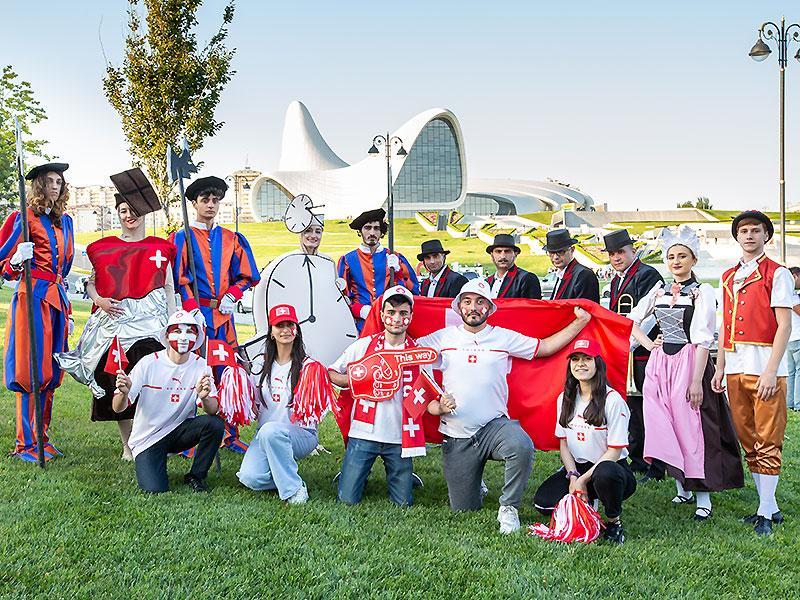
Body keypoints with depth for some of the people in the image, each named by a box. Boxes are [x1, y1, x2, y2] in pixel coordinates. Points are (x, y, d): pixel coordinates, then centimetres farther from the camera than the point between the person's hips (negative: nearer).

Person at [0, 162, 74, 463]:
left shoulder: (64, 221, 17)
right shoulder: (25, 218, -3)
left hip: (57, 297, 7)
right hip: (32, 296, -7)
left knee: (51, 370, 8)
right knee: (30, 370, -6)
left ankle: (41, 436, 17)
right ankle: (25, 443, 0)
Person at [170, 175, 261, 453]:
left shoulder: (232, 239, 14)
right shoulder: (181, 239, 5)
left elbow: (245, 276, 14)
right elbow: (178, 280, -4)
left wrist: (231, 296, -5)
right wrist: (193, 311, -15)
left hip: (223, 314, 3)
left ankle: (230, 435, 11)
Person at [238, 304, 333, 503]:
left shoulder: (308, 366, -4)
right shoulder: (260, 364, 8)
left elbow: (315, 409, -6)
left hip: (300, 435, -3)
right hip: (265, 436, 3)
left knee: (271, 430, -37)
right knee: (250, 478, -23)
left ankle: (294, 488, -20)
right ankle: (284, 475, 9)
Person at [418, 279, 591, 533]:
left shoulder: (505, 337, 6)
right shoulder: (444, 337, 7)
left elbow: (545, 347, 10)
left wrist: (579, 322, 4)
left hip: (495, 425, -1)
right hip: (456, 436, 1)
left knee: (522, 446, -37)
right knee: (463, 509, 5)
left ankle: (508, 508, -13)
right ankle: (475, 484, 43)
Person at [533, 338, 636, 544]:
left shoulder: (613, 400, -12)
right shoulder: (565, 398, 7)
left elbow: (614, 450, -13)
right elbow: (563, 442, 9)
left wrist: (583, 479, -17)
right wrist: (573, 475, -8)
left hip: (609, 467, -5)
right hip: (576, 467, 5)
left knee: (605, 473, -42)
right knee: (543, 502, -20)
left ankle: (614, 522, -11)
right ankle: (586, 505, 12)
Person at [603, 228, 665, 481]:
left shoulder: (647, 275, -9)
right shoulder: (617, 280, 18)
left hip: (643, 353, -9)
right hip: (623, 355, 9)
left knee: (648, 410, -6)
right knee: (632, 408, 15)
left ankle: (656, 468, 1)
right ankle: (637, 461, 25)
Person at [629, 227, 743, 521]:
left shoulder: (702, 292, -4)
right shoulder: (659, 290, 11)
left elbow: (702, 339, -12)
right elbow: (632, 319, 20)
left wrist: (697, 380, -18)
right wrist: (647, 343, 4)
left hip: (689, 362, -5)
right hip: (660, 363, 5)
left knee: (690, 424, -6)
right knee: (665, 425, 6)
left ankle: (703, 495, 1)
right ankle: (681, 487, 19)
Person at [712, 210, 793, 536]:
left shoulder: (777, 273, -1)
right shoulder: (728, 277, 16)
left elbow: (784, 325, -8)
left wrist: (770, 371, -16)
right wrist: (720, 368, 12)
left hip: (765, 365, -6)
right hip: (735, 367, 6)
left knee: (767, 441, -3)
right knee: (748, 440, 9)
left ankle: (766, 514, 2)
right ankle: (769, 506, 19)